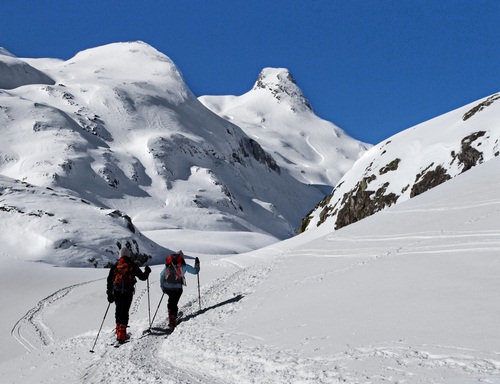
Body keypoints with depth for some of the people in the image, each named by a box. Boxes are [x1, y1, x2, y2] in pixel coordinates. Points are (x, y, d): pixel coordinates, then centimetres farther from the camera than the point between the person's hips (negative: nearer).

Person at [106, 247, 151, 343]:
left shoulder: (115, 266, 7)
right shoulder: (132, 266, 0)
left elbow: (109, 281, 5)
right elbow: (143, 277, 4)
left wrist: (109, 294, 10)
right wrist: (147, 271, 24)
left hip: (117, 293, 2)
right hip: (128, 293, -2)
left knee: (118, 310, 20)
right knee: (125, 312, 0)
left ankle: (119, 328, 22)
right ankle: (122, 333, -8)